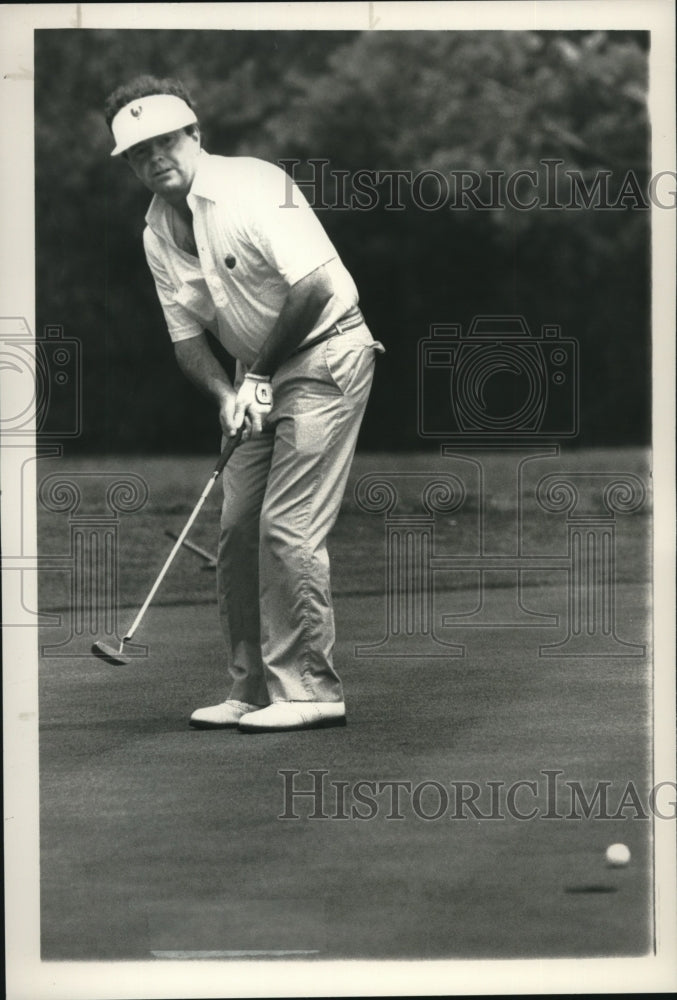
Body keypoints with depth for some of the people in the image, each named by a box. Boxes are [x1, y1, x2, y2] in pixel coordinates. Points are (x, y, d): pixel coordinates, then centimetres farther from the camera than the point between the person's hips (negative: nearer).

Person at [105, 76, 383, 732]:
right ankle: (252, 689, 14)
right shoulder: (157, 235, 4)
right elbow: (187, 337, 7)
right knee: (236, 530, 4)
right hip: (259, 377, 8)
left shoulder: (253, 187, -19)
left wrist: (260, 374, -15)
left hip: (326, 353, -8)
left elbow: (313, 287, -24)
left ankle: (309, 691, -7)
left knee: (287, 527, -14)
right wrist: (226, 394, -13)